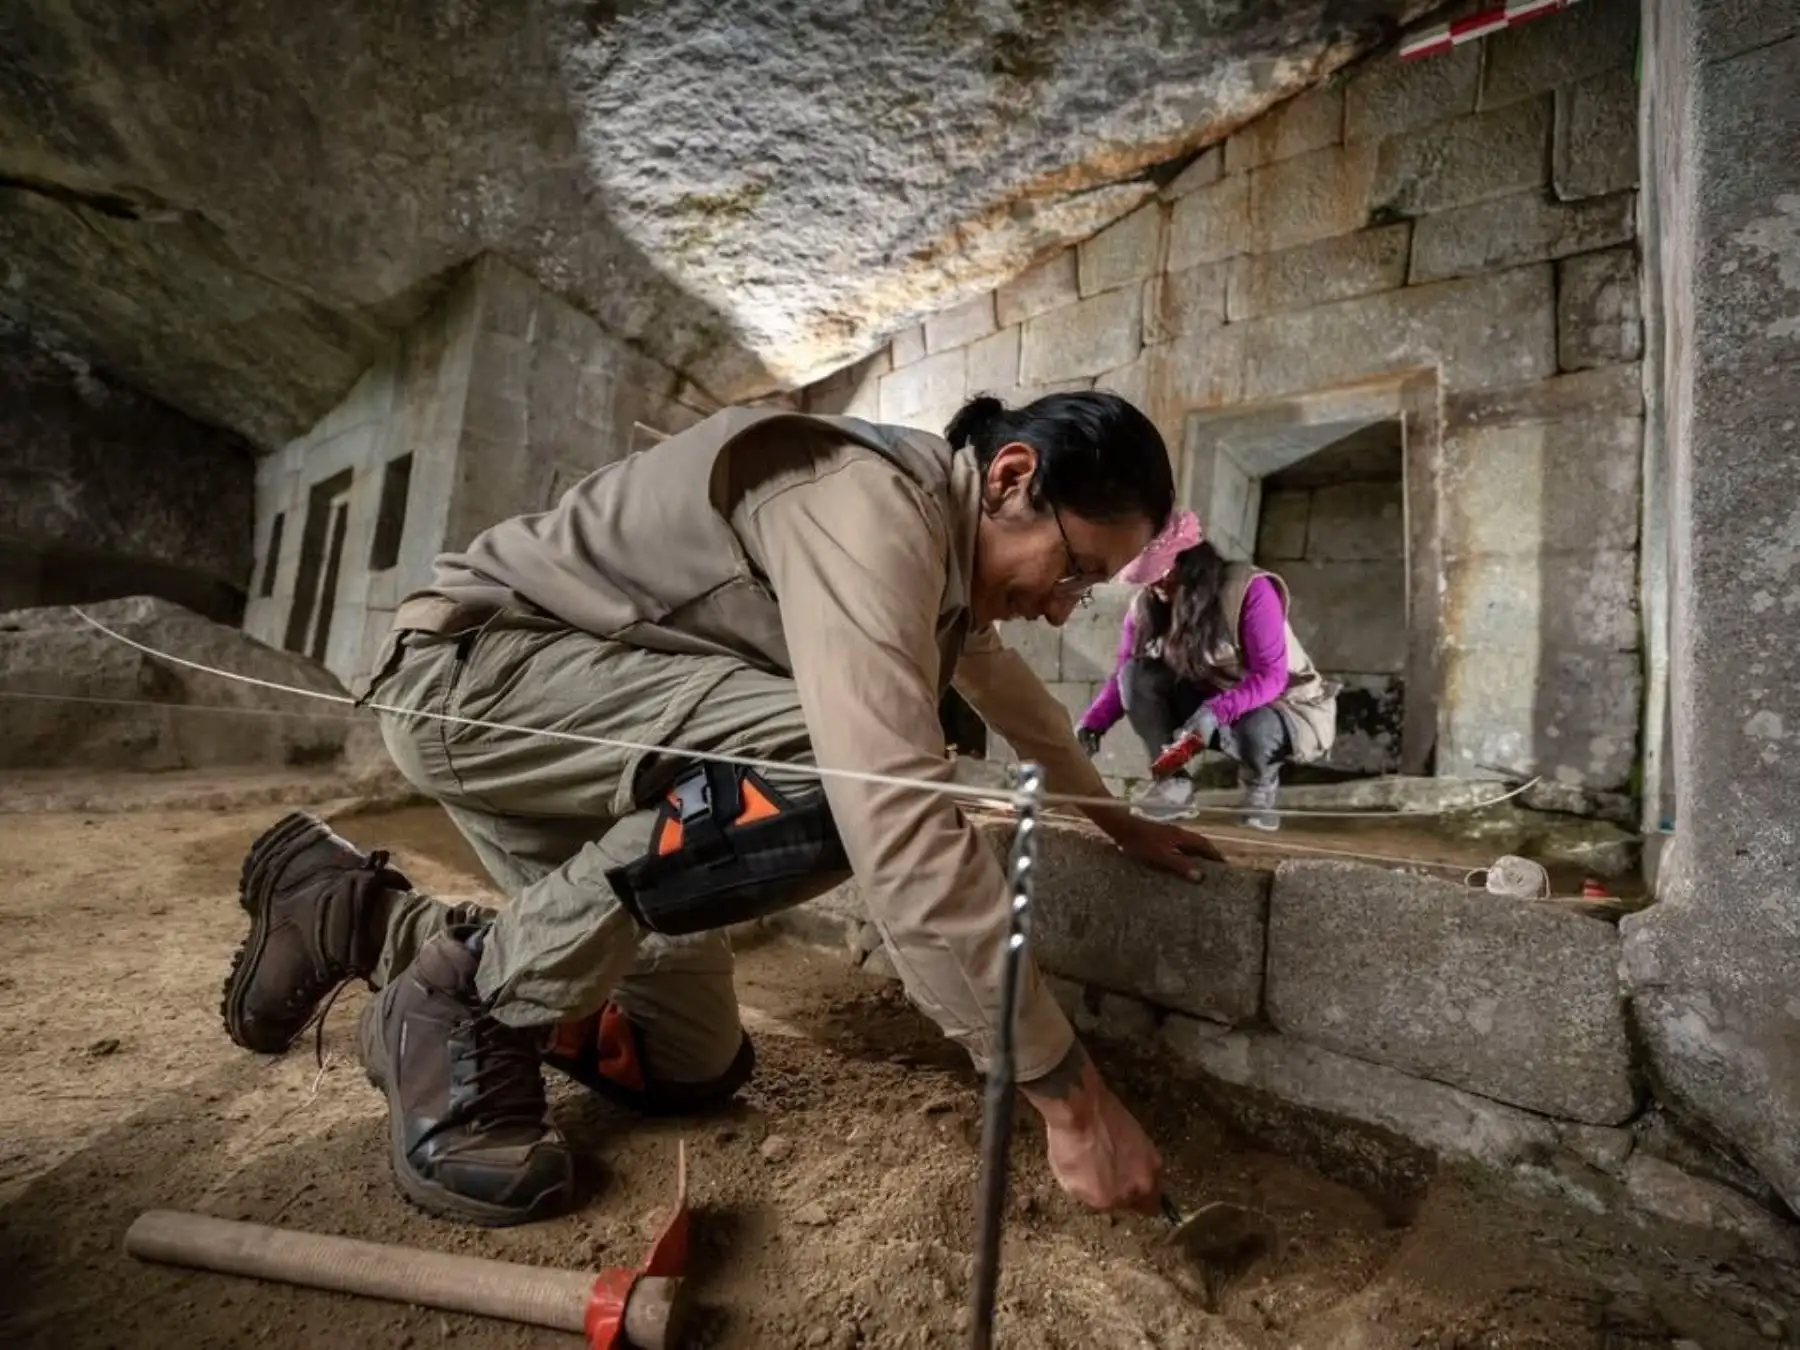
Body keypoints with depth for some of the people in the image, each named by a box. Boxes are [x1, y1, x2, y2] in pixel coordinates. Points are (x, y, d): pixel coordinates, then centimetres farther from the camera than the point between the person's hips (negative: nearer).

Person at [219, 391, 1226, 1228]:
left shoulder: (940, 537, 6)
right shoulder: (870, 506, -25)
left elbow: (1005, 682, 24)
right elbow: (898, 821, -35)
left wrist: (1118, 819, 33)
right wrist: (1069, 1095, -26)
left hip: (572, 730, 9)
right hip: (475, 669, -9)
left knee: (694, 1067, 8)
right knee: (847, 769, -31)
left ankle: (369, 915, 19)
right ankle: (471, 1001, -11)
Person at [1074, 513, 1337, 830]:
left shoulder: (1250, 589, -25)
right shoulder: (1146, 606, -10)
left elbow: (1270, 677, -29)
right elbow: (1123, 676, -9)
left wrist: (1216, 712, -44)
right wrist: (1092, 722, -26)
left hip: (1288, 708, -4)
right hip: (1208, 707, 5)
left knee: (1253, 731, -41)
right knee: (1137, 674, -19)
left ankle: (1260, 784, -3)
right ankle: (1173, 781, -12)